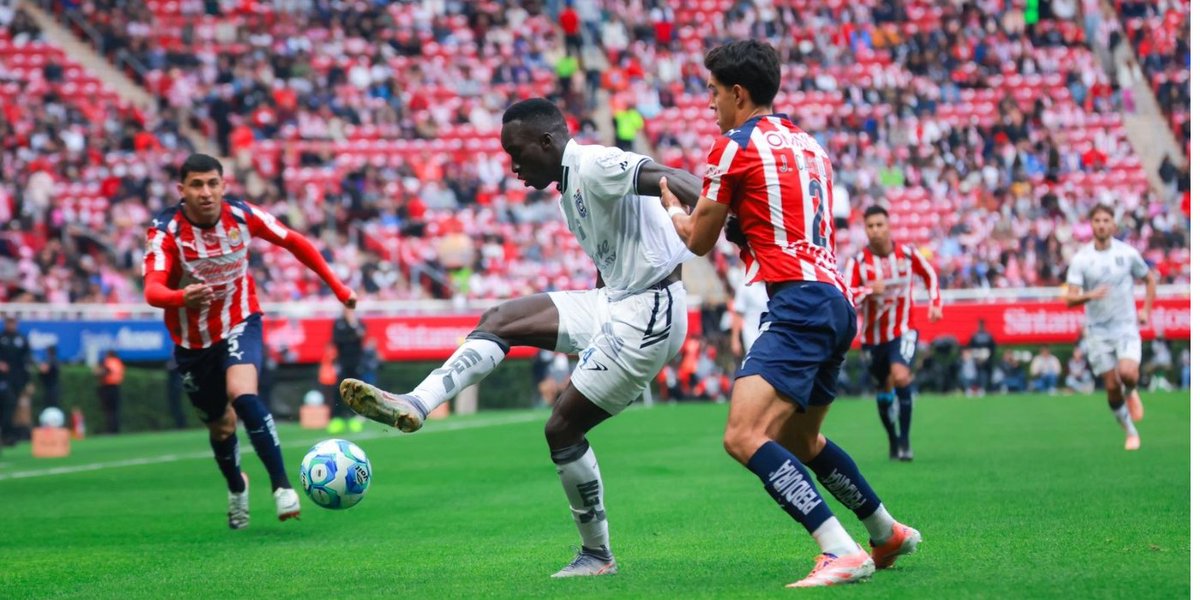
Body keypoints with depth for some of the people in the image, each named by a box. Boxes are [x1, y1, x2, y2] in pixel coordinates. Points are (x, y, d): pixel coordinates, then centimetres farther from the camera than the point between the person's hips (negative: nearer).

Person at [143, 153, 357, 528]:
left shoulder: (242, 215, -16)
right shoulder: (164, 231, -23)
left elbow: (294, 243, 1)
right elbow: (152, 290, -38)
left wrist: (337, 287, 3)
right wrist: (181, 297, -61)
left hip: (240, 322, -1)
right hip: (192, 340, 1)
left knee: (243, 395, -30)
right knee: (221, 425, 15)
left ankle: (282, 486, -24)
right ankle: (236, 488, 47)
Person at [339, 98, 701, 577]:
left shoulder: (596, 166, -17)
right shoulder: (569, 188, 15)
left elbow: (668, 178, -32)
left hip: (648, 313, -10)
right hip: (615, 303, 10)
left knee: (562, 428, -5)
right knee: (501, 320, 3)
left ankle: (597, 555, 8)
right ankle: (415, 405, -7)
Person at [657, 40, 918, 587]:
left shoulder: (735, 146, -3)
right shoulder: (808, 145, 21)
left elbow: (698, 240, 6)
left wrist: (672, 209, 27)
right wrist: (733, 219, 36)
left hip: (797, 302, -9)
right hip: (836, 301, 9)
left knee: (744, 436, -20)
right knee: (800, 441, 26)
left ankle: (842, 552, -29)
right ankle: (888, 533, 36)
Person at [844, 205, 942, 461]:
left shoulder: (907, 253, -5)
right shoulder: (858, 262, -11)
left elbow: (930, 275, 14)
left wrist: (935, 303, 3)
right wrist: (869, 290, -35)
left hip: (903, 331, -1)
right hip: (873, 336, 1)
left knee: (900, 376, -25)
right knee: (883, 388, 11)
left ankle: (905, 440, -14)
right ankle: (893, 441, 33)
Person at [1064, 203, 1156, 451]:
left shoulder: (1127, 253, -1)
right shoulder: (1080, 259, -5)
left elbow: (1149, 279, 16)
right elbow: (1070, 299, -12)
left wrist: (1146, 310, 6)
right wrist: (1089, 295, -32)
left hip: (1126, 326, 0)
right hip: (1098, 330, 0)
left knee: (1128, 373, -24)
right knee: (1112, 387, -1)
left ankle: (1131, 393, 13)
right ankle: (1130, 432, 17)